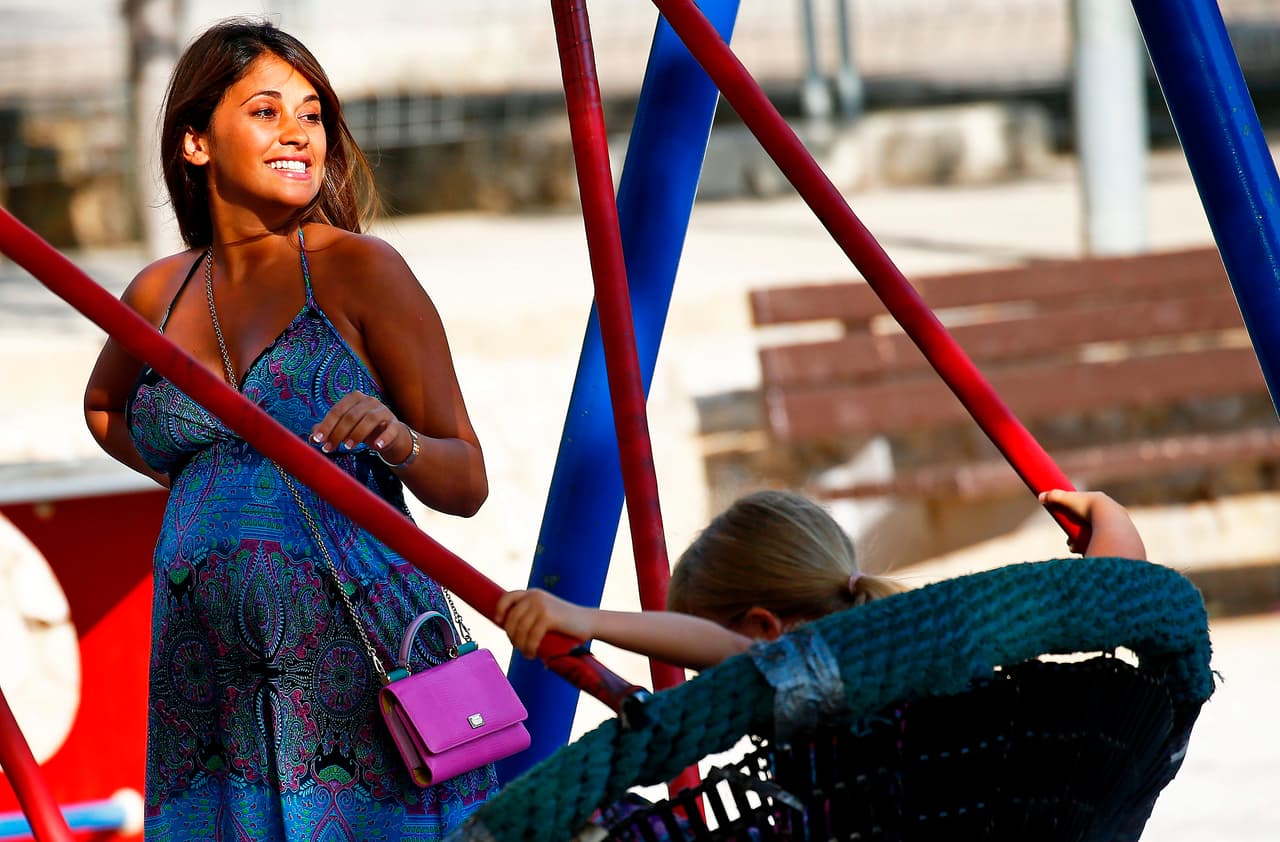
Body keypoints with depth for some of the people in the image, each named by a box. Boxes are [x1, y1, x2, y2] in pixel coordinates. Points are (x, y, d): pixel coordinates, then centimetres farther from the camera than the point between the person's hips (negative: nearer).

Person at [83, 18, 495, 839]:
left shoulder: (360, 272, 1)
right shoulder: (162, 294, 11)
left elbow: (467, 483, 1)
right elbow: (103, 407, 35)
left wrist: (395, 440, -20)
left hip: (356, 671, -3)